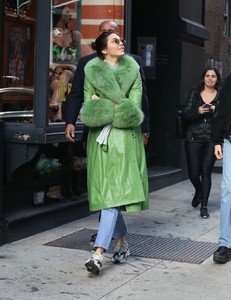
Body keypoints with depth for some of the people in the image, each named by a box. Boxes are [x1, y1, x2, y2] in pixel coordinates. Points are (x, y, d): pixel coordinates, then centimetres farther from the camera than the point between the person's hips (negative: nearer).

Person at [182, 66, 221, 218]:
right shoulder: (194, 93, 9)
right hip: (193, 139, 1)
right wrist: (198, 111, -15)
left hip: (212, 139, -1)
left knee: (206, 171, -9)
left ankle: (204, 206, 2)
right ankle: (199, 191, 35)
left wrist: (216, 111, -15)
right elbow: (185, 114, 2)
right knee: (193, 173, 1)